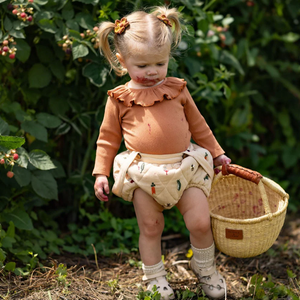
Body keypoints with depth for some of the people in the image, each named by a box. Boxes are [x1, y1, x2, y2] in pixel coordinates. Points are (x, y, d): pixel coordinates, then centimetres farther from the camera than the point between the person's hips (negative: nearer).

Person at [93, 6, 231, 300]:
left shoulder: (177, 90, 8)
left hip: (184, 166, 1)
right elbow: (108, 137, 10)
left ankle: (205, 267, 26)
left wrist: (216, 153, 22)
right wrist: (100, 172, 4)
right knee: (150, 227, 6)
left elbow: (197, 124, 18)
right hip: (144, 172, -1)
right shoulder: (119, 99, 3)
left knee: (200, 222, -2)